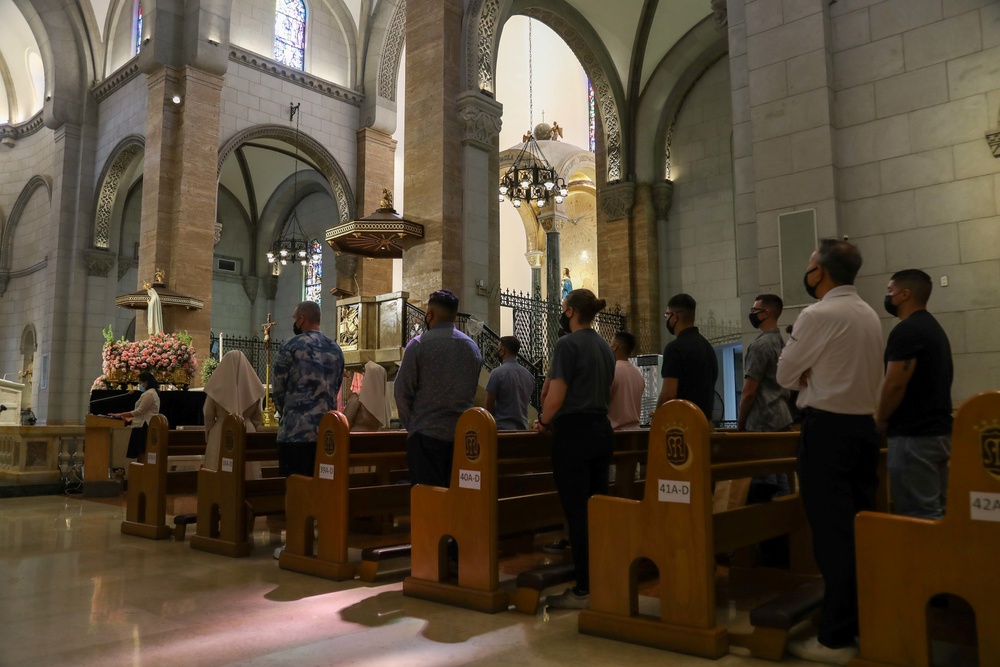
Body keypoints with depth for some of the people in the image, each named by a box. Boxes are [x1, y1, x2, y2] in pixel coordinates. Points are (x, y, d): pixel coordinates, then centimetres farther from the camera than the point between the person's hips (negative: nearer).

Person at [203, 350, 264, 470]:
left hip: (220, 435, -2)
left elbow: (208, 416, 2)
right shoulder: (252, 384, 1)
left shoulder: (217, 385, -5)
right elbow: (257, 416, 9)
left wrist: (208, 437, 15)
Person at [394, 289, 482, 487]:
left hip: (427, 432, -4)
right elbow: (472, 390, 12)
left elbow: (402, 391, -5)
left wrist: (410, 424, 7)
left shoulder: (418, 345, -6)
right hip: (463, 433, 5)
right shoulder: (472, 346, 9)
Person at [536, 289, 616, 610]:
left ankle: (583, 590, 4)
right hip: (601, 430, 8)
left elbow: (555, 398, -18)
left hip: (574, 432, -8)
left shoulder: (567, 344, -12)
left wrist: (544, 422, 0)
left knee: (576, 512, -2)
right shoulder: (605, 346, 13)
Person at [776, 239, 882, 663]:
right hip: (864, 425, 8)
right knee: (862, 527, 15)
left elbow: (785, 375, -7)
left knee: (832, 531, -3)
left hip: (827, 428, -8)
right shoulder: (869, 315, 12)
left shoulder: (818, 315, -14)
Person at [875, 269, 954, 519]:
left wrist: (880, 419, -3)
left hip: (914, 435, -10)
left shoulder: (906, 330, -15)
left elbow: (895, 384, -20)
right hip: (937, 430, 10)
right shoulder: (934, 328, 16)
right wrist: (888, 417, 19)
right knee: (935, 510, 14)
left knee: (919, 515, -5)